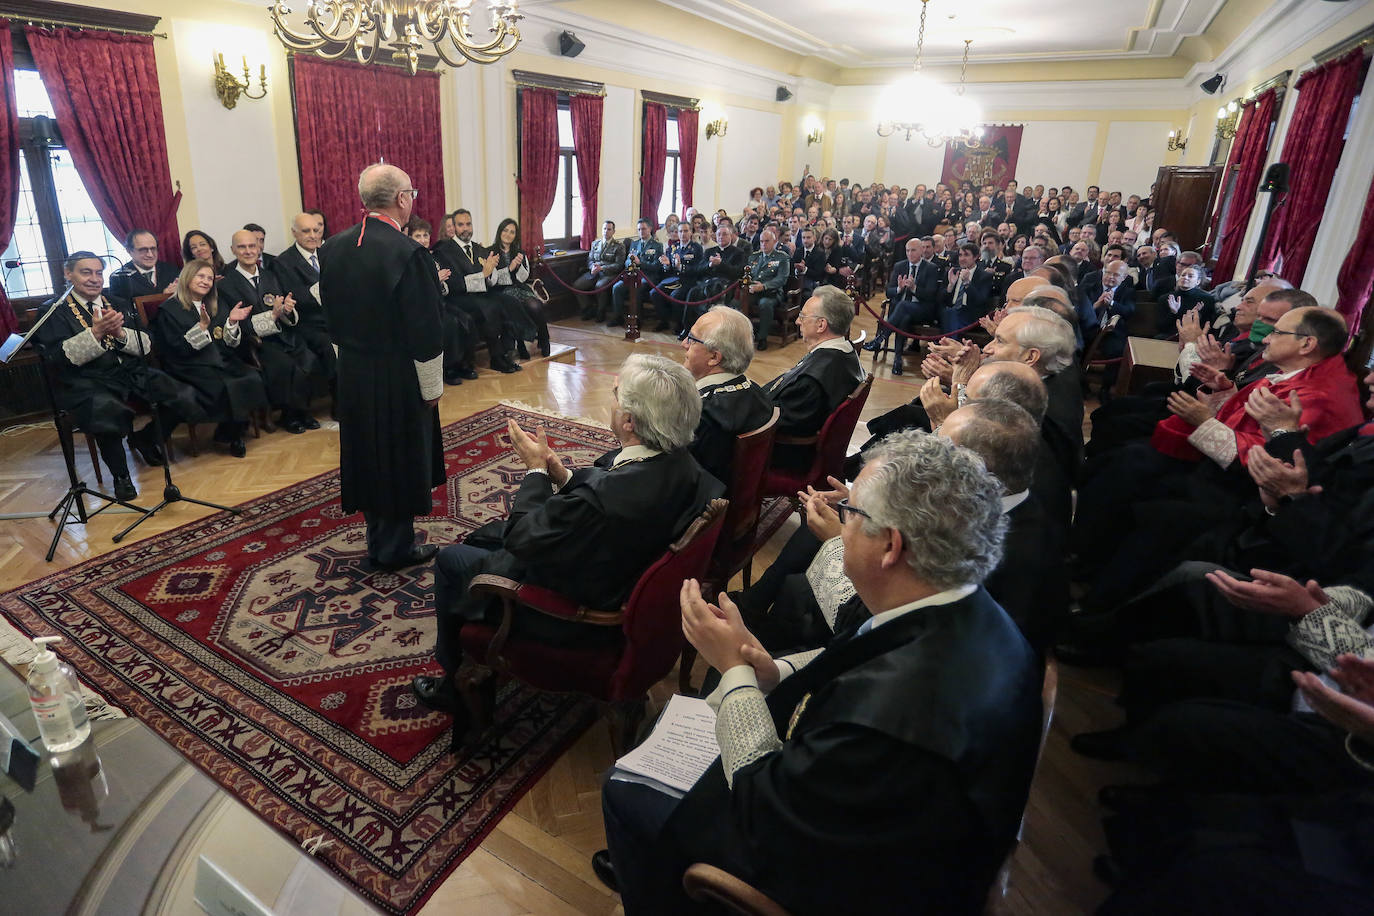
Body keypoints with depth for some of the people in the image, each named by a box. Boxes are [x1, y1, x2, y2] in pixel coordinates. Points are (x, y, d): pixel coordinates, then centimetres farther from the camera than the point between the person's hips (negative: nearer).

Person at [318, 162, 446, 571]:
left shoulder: (332, 248, 1)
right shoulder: (408, 254, -21)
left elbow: (331, 312, 10)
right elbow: (425, 332, -19)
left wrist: (351, 351, 20)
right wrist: (432, 387, -9)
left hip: (352, 373, 7)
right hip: (397, 379, -7)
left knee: (369, 452, 18)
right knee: (400, 457, 8)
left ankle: (380, 539, 34)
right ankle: (395, 548, 22)